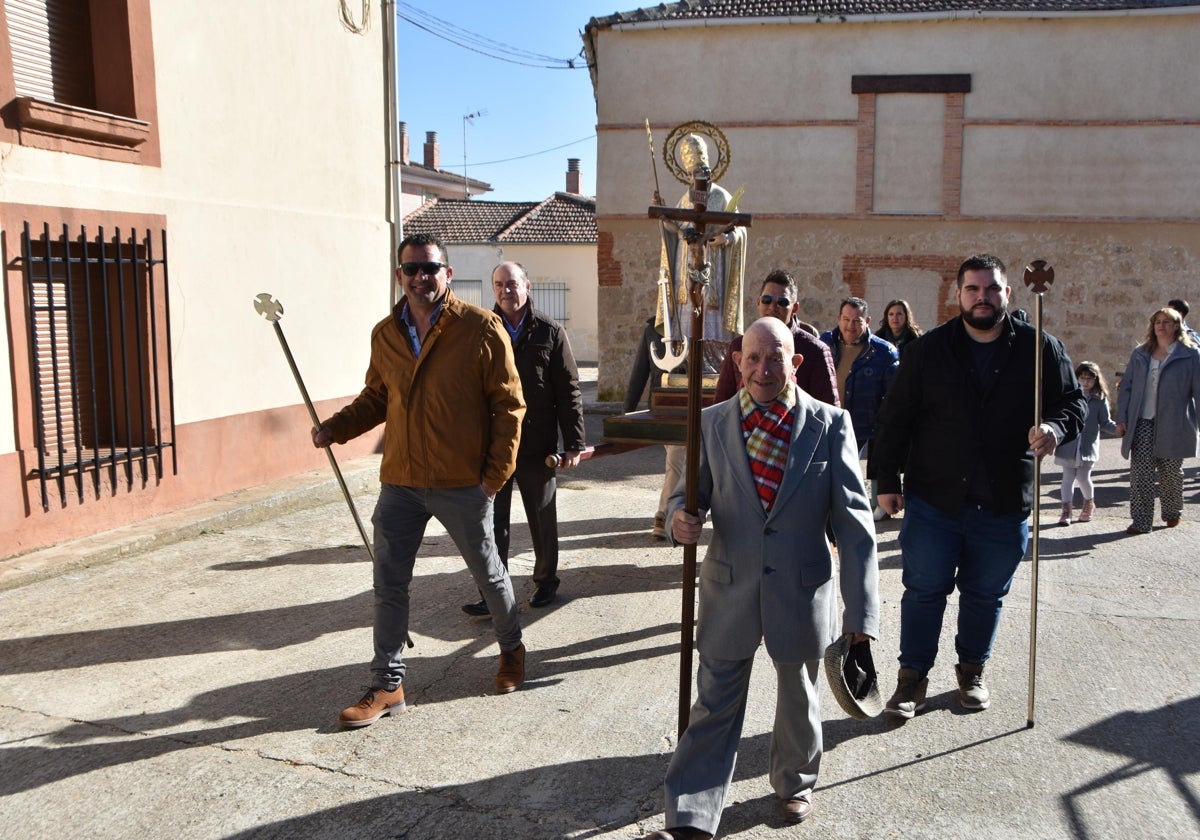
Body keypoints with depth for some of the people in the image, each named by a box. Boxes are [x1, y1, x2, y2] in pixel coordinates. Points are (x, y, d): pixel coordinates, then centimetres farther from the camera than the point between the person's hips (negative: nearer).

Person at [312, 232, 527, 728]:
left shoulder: (481, 329, -11)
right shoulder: (385, 334, 3)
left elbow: (508, 403, -8)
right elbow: (376, 398, 14)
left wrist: (497, 471, -12)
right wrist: (336, 427, -2)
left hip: (462, 486, -4)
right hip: (399, 483, 4)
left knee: (487, 574, 15)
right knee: (388, 585, 7)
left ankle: (512, 650, 41)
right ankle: (387, 685, 21)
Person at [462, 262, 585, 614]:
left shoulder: (550, 332, -1)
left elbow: (569, 391, -2)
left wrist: (573, 443, -6)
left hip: (538, 446, -1)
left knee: (542, 519, 12)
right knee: (493, 520, 3)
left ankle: (545, 581, 30)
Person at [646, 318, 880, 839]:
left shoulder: (830, 425, -7)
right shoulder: (712, 423, -3)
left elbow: (853, 521, -7)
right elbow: (692, 492, 5)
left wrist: (861, 608, -11)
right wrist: (681, 517, -20)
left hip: (803, 591, 0)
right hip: (730, 589, 0)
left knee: (798, 698, 21)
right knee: (714, 706, 7)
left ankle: (795, 783, 47)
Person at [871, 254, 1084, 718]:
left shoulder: (1040, 348, 1)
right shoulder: (928, 350, -1)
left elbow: (1072, 401, 7)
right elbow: (895, 419, 1)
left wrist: (1056, 427, -17)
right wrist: (887, 480, -1)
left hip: (1005, 504, 1)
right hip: (934, 499, -1)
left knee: (986, 593, 15)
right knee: (924, 590, 5)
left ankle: (972, 670, 36)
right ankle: (912, 678, 20)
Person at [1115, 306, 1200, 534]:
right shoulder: (1140, 354, 10)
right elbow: (1126, 387, 11)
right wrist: (1121, 418, 2)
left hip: (1172, 426, -2)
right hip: (1142, 423, 2)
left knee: (1171, 473, 12)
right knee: (1140, 473, -4)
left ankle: (1172, 513, 34)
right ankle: (1141, 521, -2)